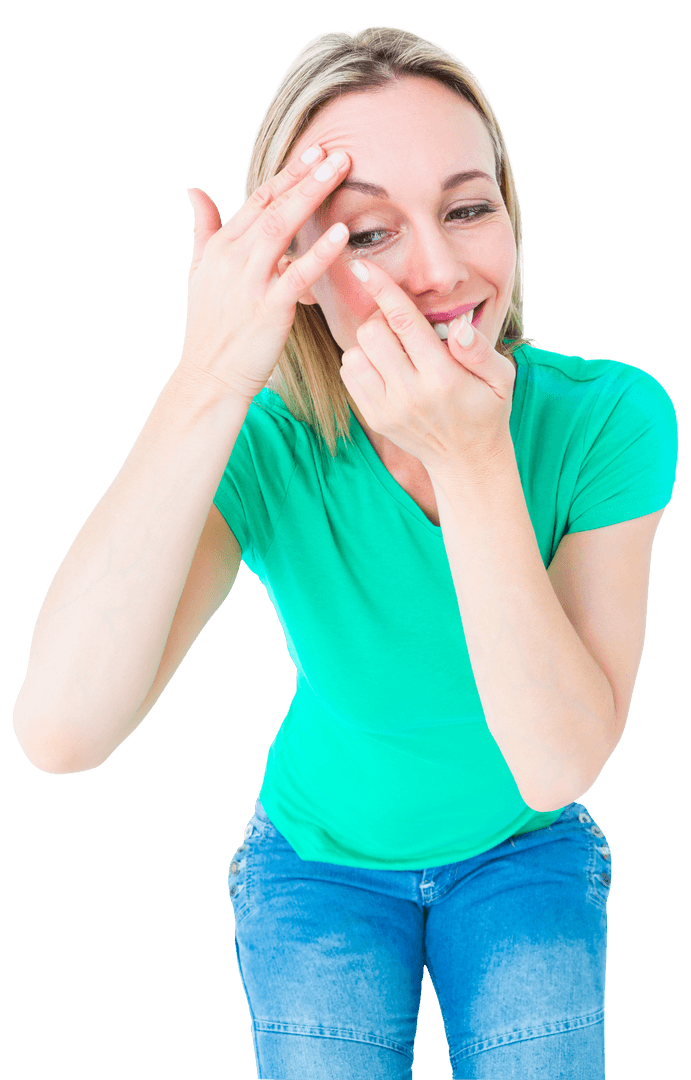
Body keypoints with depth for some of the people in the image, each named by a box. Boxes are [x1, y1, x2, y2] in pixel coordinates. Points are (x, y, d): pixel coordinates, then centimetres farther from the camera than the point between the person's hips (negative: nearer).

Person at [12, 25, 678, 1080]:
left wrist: (474, 460, -42)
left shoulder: (609, 418, -25)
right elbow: (59, 734, -41)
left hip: (524, 849, 1)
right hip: (321, 855, 0)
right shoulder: (266, 445, -26)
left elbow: (558, 765, -32)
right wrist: (207, 378, -44)